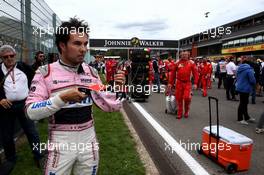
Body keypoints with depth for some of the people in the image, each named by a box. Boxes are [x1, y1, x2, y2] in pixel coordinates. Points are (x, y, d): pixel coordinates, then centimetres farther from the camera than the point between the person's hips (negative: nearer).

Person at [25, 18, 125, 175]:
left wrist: (117, 87, -14)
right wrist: (62, 98, -26)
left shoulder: (91, 72, -1)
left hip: (88, 139, 3)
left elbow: (109, 106, 3)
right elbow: (31, 112, -15)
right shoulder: (45, 72, -9)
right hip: (61, 143, -3)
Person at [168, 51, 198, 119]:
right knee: (179, 98, 3)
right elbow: (173, 73, 7)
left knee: (187, 97, -13)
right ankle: (179, 113, 18)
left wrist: (195, 83, -7)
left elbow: (195, 73, 1)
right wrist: (170, 83, 5)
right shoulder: (177, 63, 3)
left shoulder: (191, 63, 1)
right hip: (179, 83, 1)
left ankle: (187, 111, 15)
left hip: (187, 83, -1)